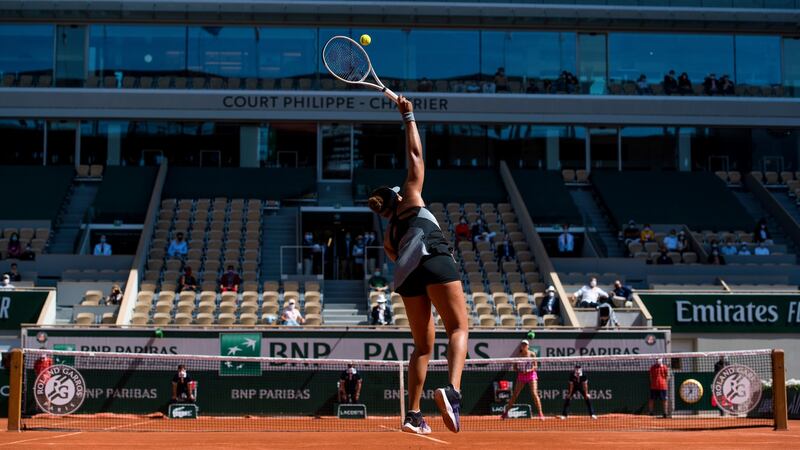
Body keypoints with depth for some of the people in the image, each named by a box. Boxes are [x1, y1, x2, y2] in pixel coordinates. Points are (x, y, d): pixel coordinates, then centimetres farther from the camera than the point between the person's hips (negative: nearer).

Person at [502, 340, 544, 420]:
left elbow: (535, 367, -4)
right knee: (514, 395, 2)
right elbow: (514, 368, 4)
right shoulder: (518, 355, 2)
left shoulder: (532, 354, -3)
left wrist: (529, 370, -23)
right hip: (521, 376, 2)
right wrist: (520, 370, -16)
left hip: (531, 375, -2)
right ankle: (505, 413, 11)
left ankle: (540, 414, -11)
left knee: (534, 394, -15)